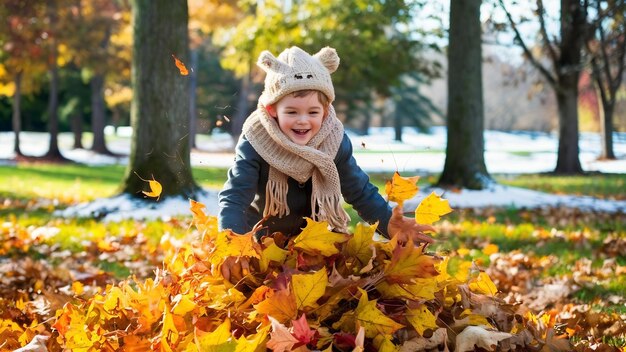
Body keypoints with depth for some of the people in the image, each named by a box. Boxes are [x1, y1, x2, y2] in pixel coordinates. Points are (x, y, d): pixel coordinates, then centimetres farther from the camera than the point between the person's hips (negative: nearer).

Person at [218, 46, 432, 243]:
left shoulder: (335, 142, -19)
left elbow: (361, 192, -11)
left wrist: (389, 224, -30)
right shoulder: (254, 143, -28)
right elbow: (234, 198, -33)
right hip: (259, 238, -2)